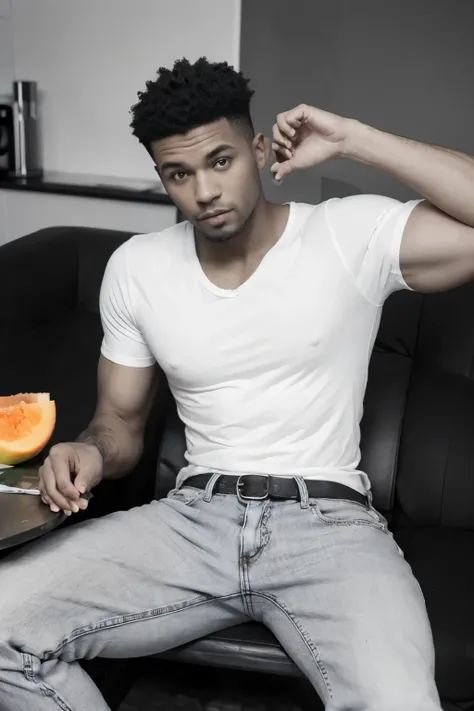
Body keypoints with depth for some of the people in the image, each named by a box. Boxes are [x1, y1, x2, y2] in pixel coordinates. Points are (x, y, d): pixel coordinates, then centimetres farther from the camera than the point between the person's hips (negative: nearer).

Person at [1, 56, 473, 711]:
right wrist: (91, 452, -10)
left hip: (327, 523, -3)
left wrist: (352, 139, -13)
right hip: (191, 516, 3)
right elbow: (121, 421, 15)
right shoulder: (135, 268, 7)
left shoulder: (356, 235, -3)